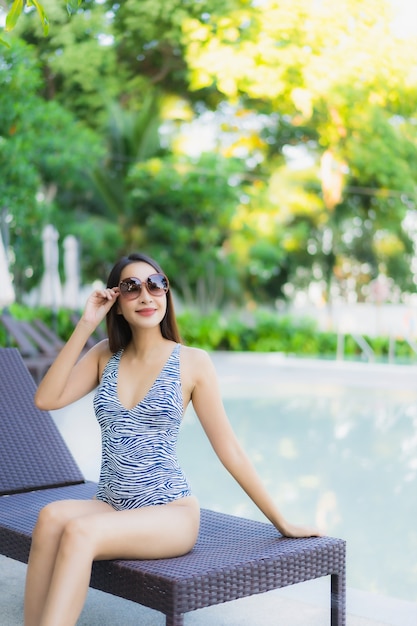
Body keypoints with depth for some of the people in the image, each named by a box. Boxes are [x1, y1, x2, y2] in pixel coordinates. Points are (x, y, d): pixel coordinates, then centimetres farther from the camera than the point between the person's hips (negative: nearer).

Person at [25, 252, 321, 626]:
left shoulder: (192, 362, -2)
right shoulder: (104, 357, 10)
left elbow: (230, 450, 1)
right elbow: (46, 400, -5)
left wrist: (282, 523, 3)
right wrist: (85, 325, -5)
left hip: (171, 512, -3)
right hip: (111, 508, 4)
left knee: (79, 532, -31)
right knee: (52, 516, -29)